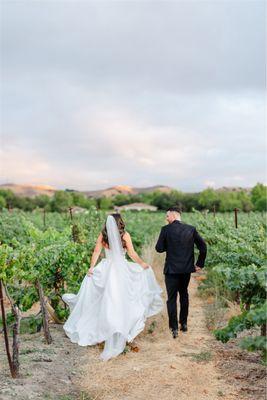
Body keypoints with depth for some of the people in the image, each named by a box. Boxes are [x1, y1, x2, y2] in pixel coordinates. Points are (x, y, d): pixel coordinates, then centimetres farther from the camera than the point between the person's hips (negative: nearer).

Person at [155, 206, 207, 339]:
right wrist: (200, 264, 8)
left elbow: (159, 248, -9)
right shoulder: (191, 229, 1)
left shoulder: (166, 229, -9)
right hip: (187, 269, 4)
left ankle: (174, 328, 0)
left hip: (172, 269, -4)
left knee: (172, 298, 3)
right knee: (184, 295, 21)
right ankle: (183, 323, 28)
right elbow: (203, 246, 0)